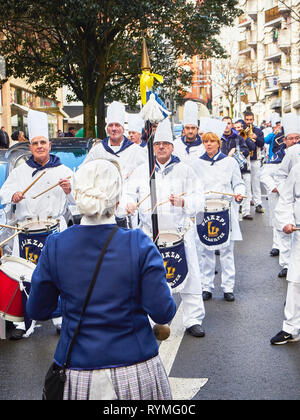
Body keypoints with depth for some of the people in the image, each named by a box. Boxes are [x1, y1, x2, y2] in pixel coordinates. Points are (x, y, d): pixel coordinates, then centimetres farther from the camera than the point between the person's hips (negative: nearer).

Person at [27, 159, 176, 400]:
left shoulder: (55, 247, -9)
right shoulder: (139, 244, -13)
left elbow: (38, 311, 1)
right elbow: (163, 314, -13)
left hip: (78, 377, 1)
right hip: (136, 374, -1)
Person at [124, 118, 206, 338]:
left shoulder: (184, 170, 4)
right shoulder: (142, 170, 10)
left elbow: (199, 198, -2)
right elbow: (129, 192, 7)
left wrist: (183, 202, -23)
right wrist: (129, 203, -16)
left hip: (181, 233, -1)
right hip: (150, 235, 1)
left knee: (190, 278, 0)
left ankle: (194, 321, 12)